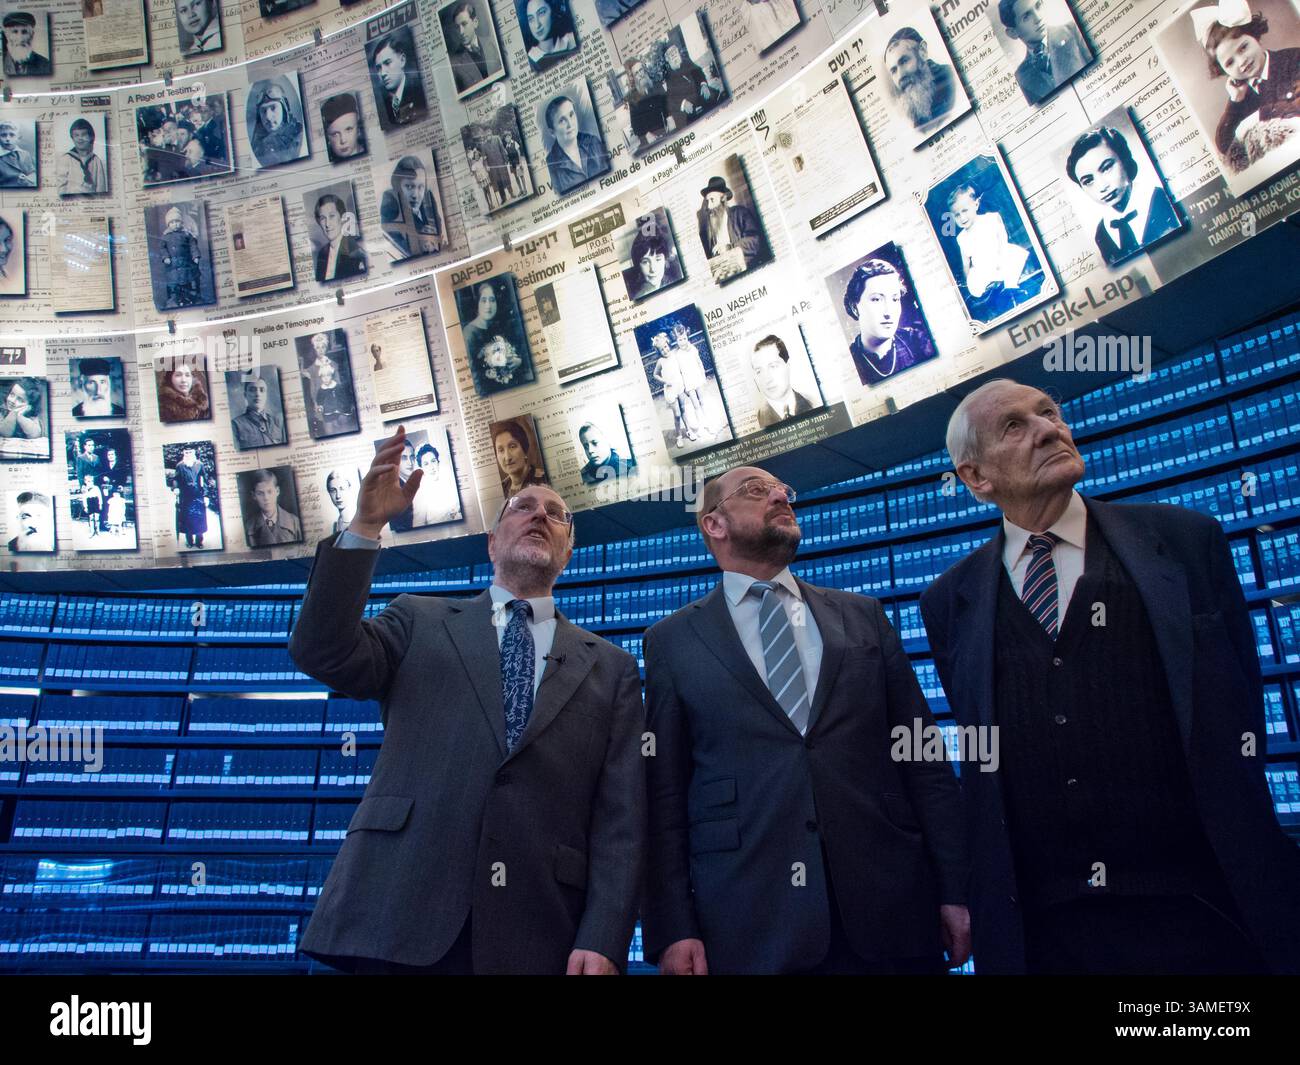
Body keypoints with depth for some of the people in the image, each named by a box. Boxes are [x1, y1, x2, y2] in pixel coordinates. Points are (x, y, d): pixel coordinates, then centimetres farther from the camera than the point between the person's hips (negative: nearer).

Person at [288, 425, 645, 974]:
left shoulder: (610, 667, 10)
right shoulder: (419, 622, 12)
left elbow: (620, 818, 3)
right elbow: (321, 652, -5)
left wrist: (602, 943, -7)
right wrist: (365, 526, -13)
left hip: (537, 937, 1)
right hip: (399, 922, 0)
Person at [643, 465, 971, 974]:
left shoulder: (864, 616, 11)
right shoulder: (673, 640, 5)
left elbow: (923, 757, 8)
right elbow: (664, 792, 1)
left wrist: (955, 889, 2)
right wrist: (672, 928, -6)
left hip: (890, 910, 2)